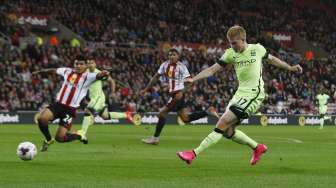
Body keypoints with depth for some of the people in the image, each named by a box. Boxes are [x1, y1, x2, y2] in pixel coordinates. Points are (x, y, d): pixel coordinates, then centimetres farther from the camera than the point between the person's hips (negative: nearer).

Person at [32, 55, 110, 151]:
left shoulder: (88, 77, -5)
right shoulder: (67, 71, 9)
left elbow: (98, 76, -27)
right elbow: (54, 70, 28)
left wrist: (103, 74, -51)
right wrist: (40, 71, 42)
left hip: (70, 109, -4)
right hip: (58, 104, 4)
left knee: (60, 138, -12)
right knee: (41, 118, -23)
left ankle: (79, 136, 22)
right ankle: (48, 140, 6)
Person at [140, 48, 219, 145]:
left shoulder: (181, 66, -13)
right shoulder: (165, 65, 7)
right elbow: (156, 77, 15)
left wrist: (181, 92, -29)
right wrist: (146, 89, 14)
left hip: (178, 94, -8)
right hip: (172, 93, 8)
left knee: (162, 113, -8)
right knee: (186, 118, 11)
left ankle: (155, 138, 3)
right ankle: (208, 111, 20)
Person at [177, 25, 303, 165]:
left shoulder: (257, 49, -4)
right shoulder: (230, 54, 4)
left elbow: (272, 59, 16)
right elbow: (212, 70, 1)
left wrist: (290, 68, 18)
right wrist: (193, 79, -11)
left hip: (253, 94, -6)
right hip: (240, 93, 6)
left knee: (223, 123, -16)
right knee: (228, 131, 4)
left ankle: (194, 154, -19)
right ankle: (257, 147, 24)